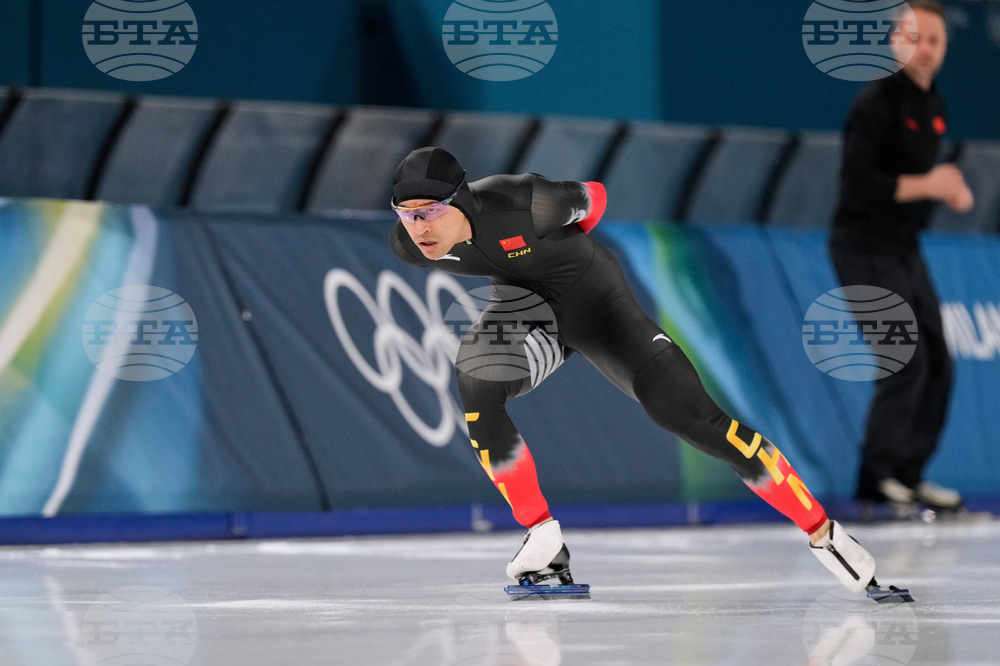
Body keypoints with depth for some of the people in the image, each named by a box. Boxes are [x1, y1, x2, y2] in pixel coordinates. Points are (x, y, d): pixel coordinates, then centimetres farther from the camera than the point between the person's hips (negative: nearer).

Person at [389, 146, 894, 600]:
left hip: (592, 298, -4)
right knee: (475, 381, -27)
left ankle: (822, 532, -6)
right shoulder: (408, 246, -20)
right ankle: (543, 541, -13)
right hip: (523, 301, 4)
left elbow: (593, 198, -12)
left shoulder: (522, 204, -35)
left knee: (685, 412, -15)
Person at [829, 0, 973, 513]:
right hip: (866, 252, -9)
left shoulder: (934, 106, 11)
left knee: (936, 365, 9)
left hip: (906, 250, 9)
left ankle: (908, 475, 18)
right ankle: (877, 477, -5)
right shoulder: (876, 104, -16)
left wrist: (952, 190, 4)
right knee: (906, 363, -14)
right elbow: (857, 182, -23)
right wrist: (926, 186, -23)